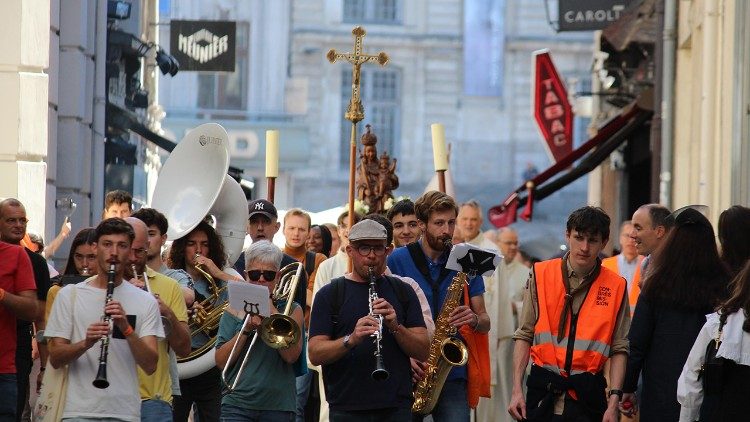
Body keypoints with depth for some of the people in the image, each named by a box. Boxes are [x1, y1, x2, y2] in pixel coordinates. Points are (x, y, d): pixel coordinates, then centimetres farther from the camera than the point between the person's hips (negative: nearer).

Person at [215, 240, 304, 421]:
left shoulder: (291, 310, 8)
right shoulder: (234, 310, 9)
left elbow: (291, 355, -10)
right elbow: (221, 361, -1)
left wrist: (271, 310, -8)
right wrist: (246, 329, -12)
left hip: (277, 406, 0)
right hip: (238, 404, 0)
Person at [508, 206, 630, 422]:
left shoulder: (615, 287, 1)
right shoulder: (541, 275, 2)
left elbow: (619, 349, 2)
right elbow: (524, 335, 4)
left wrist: (614, 401, -6)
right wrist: (517, 390, -2)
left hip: (587, 394, 0)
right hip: (542, 389, 1)